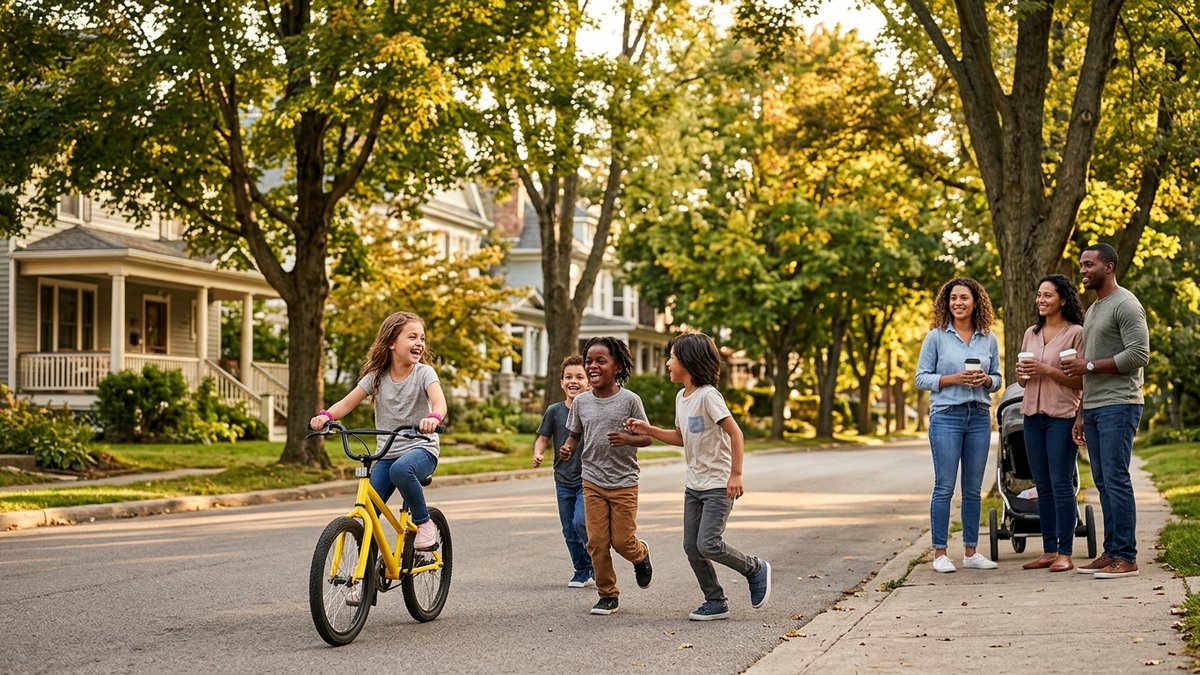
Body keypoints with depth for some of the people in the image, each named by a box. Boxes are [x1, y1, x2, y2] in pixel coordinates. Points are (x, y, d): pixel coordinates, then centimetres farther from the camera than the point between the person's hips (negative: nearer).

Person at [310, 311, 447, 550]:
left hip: (421, 449, -3)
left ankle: (424, 522, -16)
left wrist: (434, 418, -48)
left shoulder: (424, 373, -6)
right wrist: (326, 415, -23)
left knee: (400, 469, -38)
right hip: (387, 453, 3)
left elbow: (439, 401, -24)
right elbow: (348, 403, -1)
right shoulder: (377, 376, 3)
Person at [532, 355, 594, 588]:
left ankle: (596, 565, 4)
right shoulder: (554, 410, 1)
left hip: (588, 480, -3)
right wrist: (538, 454, -16)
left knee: (581, 522, -19)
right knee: (570, 531, 7)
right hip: (563, 481, 4)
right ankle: (582, 571, 24)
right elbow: (543, 438, 5)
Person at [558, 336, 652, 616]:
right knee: (597, 541, 0)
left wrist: (627, 439, -24)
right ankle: (608, 594, 14)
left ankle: (641, 555, 36)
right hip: (592, 481, 3)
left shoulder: (629, 400, -8)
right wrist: (567, 448, -10)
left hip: (624, 482, -3)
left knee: (622, 540, 0)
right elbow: (574, 434, 13)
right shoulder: (581, 401, 2)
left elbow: (646, 437, -3)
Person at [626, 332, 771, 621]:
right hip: (694, 485, 8)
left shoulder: (708, 395, -17)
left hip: (718, 485, -8)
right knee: (691, 546, 4)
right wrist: (648, 430, 11)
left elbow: (735, 433, -19)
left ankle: (756, 569, 9)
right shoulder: (681, 397, 10)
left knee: (708, 545, -14)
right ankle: (716, 602, 15)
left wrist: (735, 474, -22)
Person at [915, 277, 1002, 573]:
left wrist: (986, 380, -7)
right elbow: (921, 377, 0)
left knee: (973, 488, 8)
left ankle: (971, 552, 15)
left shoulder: (988, 339, 10)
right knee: (944, 487, -4)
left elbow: (997, 379, 16)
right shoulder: (936, 336, 0)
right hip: (946, 416, -3)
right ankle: (940, 553, 2)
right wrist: (953, 379, -14)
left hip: (979, 417, 4)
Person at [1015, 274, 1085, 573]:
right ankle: (1049, 551, 13)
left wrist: (1047, 370, -18)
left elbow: (1081, 381, -10)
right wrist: (1021, 373, -2)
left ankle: (1065, 554, -3)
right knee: (1043, 487, 8)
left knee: (1061, 484, -7)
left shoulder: (1076, 332, -5)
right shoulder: (1031, 333, 15)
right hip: (1033, 414, 6)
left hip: (1062, 416, -6)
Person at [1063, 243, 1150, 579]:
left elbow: (1139, 354, -18)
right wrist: (1081, 414, 21)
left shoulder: (1126, 305, -7)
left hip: (1118, 406, -9)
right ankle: (1111, 552, 13)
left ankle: (1126, 557, -7)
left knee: (1116, 480, -10)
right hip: (1093, 408, 9)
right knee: (1103, 483, 9)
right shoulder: (1092, 310, 21)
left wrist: (1089, 365, -14)